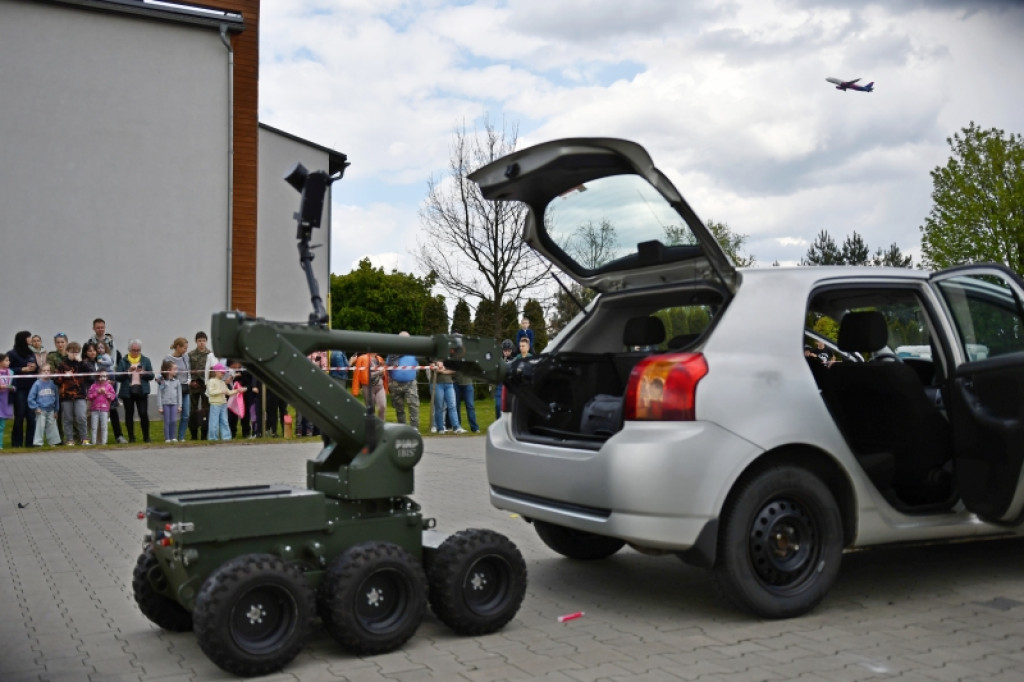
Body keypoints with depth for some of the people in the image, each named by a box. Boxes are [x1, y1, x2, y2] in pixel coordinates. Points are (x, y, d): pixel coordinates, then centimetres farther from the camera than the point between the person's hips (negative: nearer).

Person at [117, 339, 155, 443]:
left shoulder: (145, 360, 10)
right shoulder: (123, 361, 6)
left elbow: (151, 376, 6)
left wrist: (143, 373, -12)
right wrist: (128, 371, -16)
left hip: (141, 391, 0)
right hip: (128, 391, 0)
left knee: (144, 414, -6)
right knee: (129, 415, 5)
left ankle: (146, 437, 4)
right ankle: (131, 437, 12)